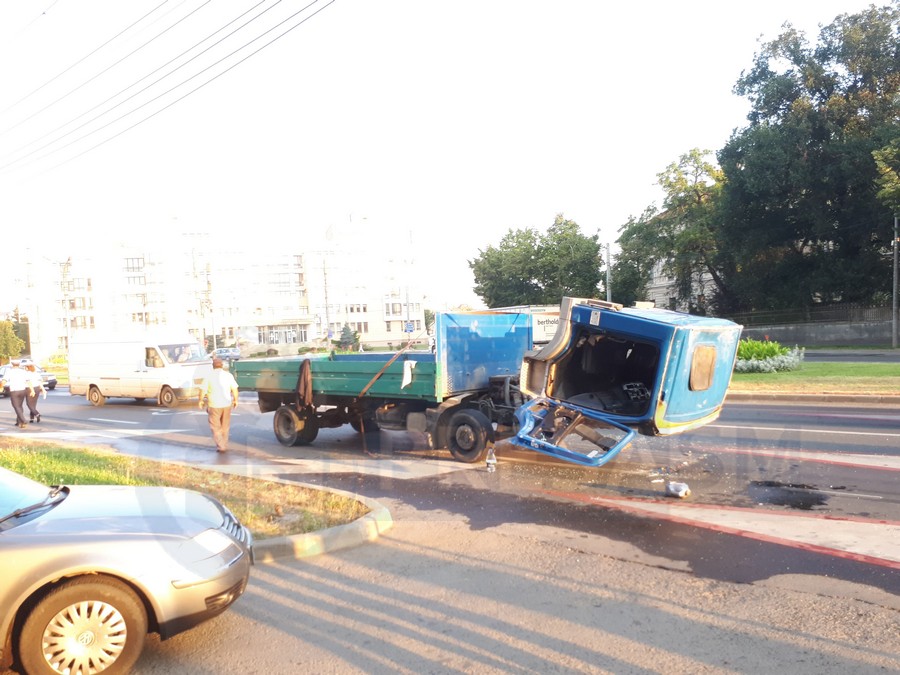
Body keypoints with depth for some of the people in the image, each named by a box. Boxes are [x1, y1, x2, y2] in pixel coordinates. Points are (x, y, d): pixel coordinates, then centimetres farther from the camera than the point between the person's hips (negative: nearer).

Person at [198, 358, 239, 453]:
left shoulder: (209, 376, -8)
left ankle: (220, 446, 0)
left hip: (214, 405, -3)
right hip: (227, 404, 3)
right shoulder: (228, 375, -3)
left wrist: (200, 400, 8)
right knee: (225, 427, 16)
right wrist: (235, 400, 11)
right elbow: (234, 389, -2)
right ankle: (224, 445, 23)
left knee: (216, 427, 8)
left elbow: (203, 390, -7)